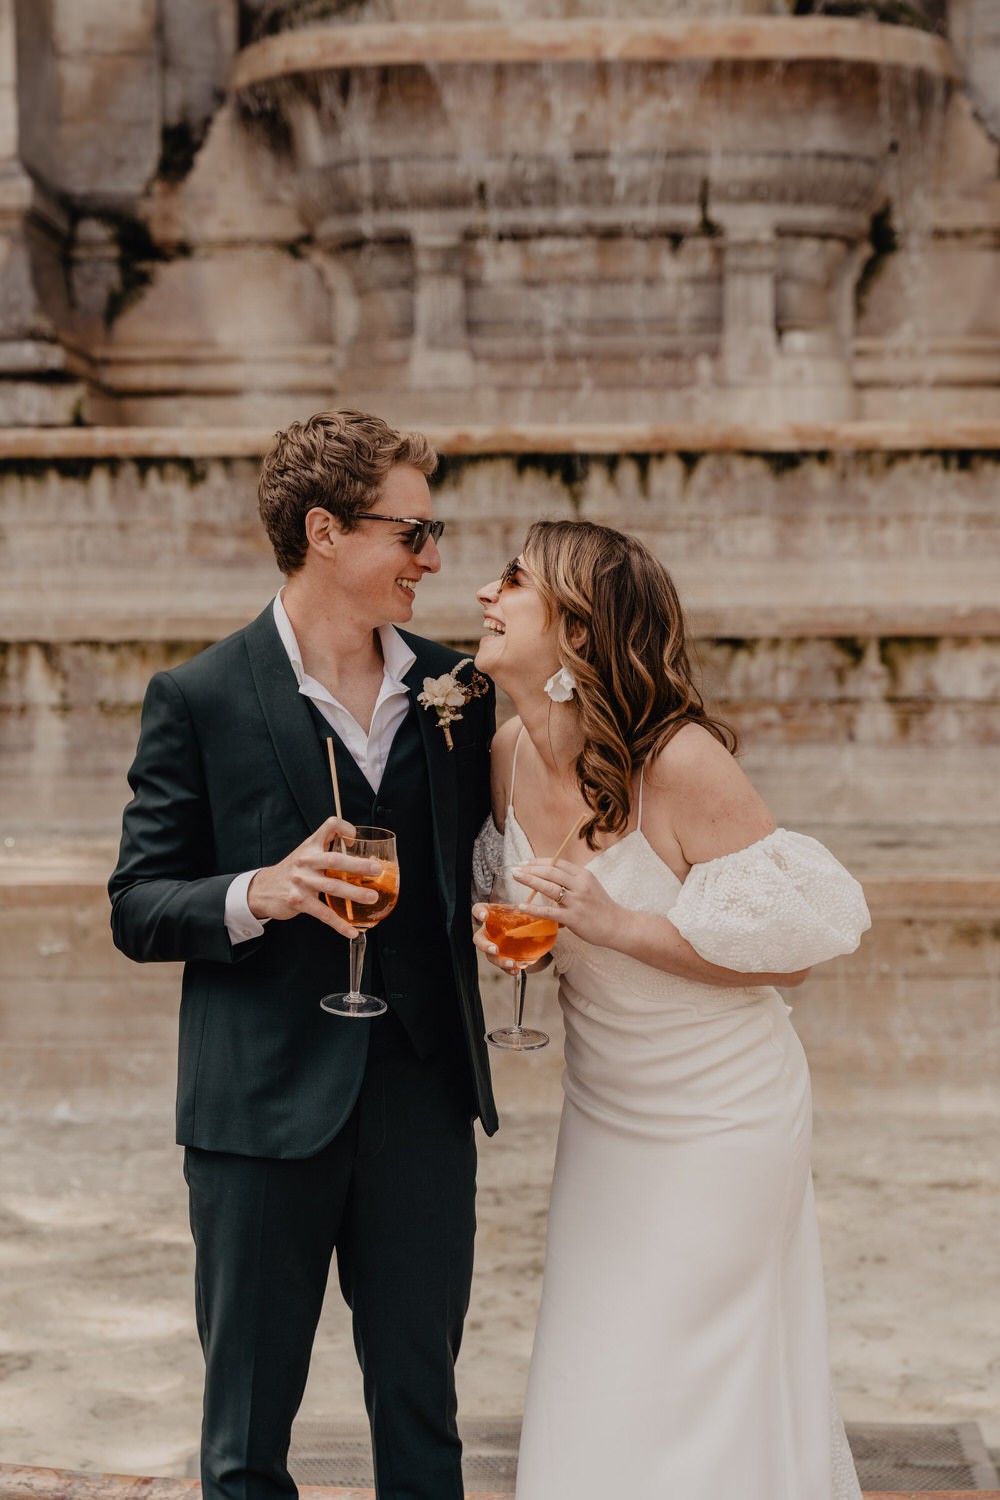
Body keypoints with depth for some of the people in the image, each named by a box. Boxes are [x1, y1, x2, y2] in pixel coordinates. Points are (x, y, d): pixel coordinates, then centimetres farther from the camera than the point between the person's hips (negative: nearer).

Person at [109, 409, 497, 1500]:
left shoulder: (457, 691, 8)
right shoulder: (199, 700, -5)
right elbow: (137, 909, -3)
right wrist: (257, 895, -21)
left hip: (425, 1093, 4)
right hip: (265, 1106, -3)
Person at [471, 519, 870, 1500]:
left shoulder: (680, 761, -25)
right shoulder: (513, 750, -4)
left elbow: (795, 949, -21)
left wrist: (618, 925, -28)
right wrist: (500, 929, -7)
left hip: (718, 1124, -6)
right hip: (604, 1115, 6)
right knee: (592, 1402, 14)